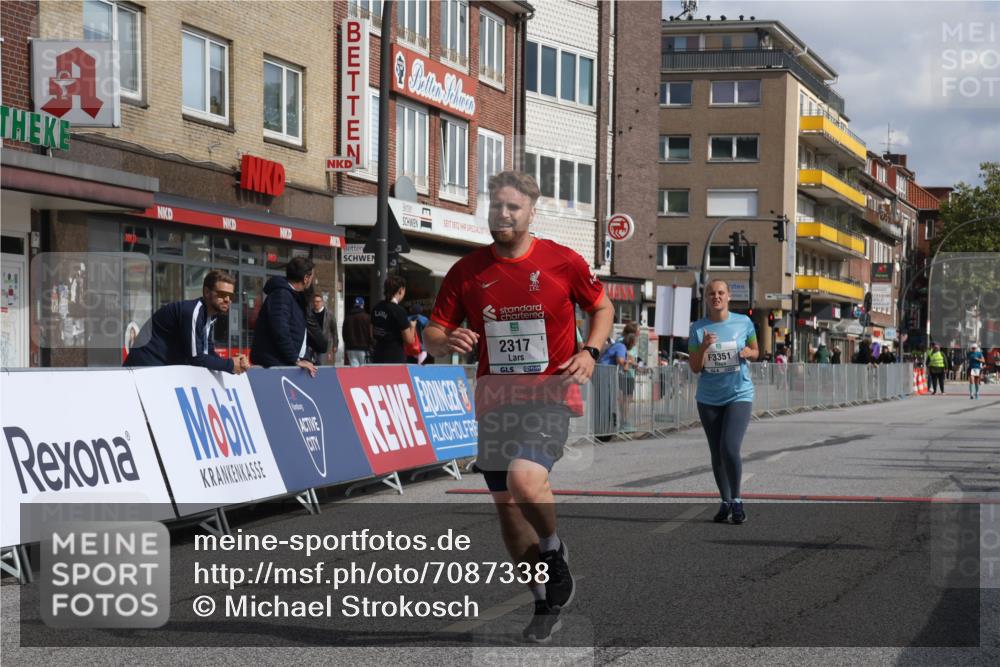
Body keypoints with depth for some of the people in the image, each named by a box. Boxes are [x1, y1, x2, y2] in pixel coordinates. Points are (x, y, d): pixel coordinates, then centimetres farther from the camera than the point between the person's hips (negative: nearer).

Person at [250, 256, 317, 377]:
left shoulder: (294, 296, 16)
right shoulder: (281, 294, -14)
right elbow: (280, 332, -23)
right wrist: (296, 360, -19)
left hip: (285, 364, 9)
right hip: (274, 364, -9)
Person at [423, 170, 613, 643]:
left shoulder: (563, 262, -2)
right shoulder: (467, 271, 3)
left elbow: (602, 307, 12)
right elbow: (431, 335, 5)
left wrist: (589, 351, -6)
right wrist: (447, 341, -18)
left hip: (548, 395, -4)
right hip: (495, 402, 4)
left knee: (524, 477, -29)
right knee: (505, 504, 8)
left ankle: (553, 550, 3)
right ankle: (548, 600, 26)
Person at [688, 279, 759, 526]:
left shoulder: (743, 322, -1)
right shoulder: (698, 328, 0)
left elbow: (755, 351, 14)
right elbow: (695, 368, 0)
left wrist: (748, 352, -9)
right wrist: (704, 346, -17)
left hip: (739, 394, -2)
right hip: (708, 399, 2)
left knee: (730, 448, -18)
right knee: (716, 453, 7)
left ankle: (736, 500, -1)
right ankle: (725, 502, 23)